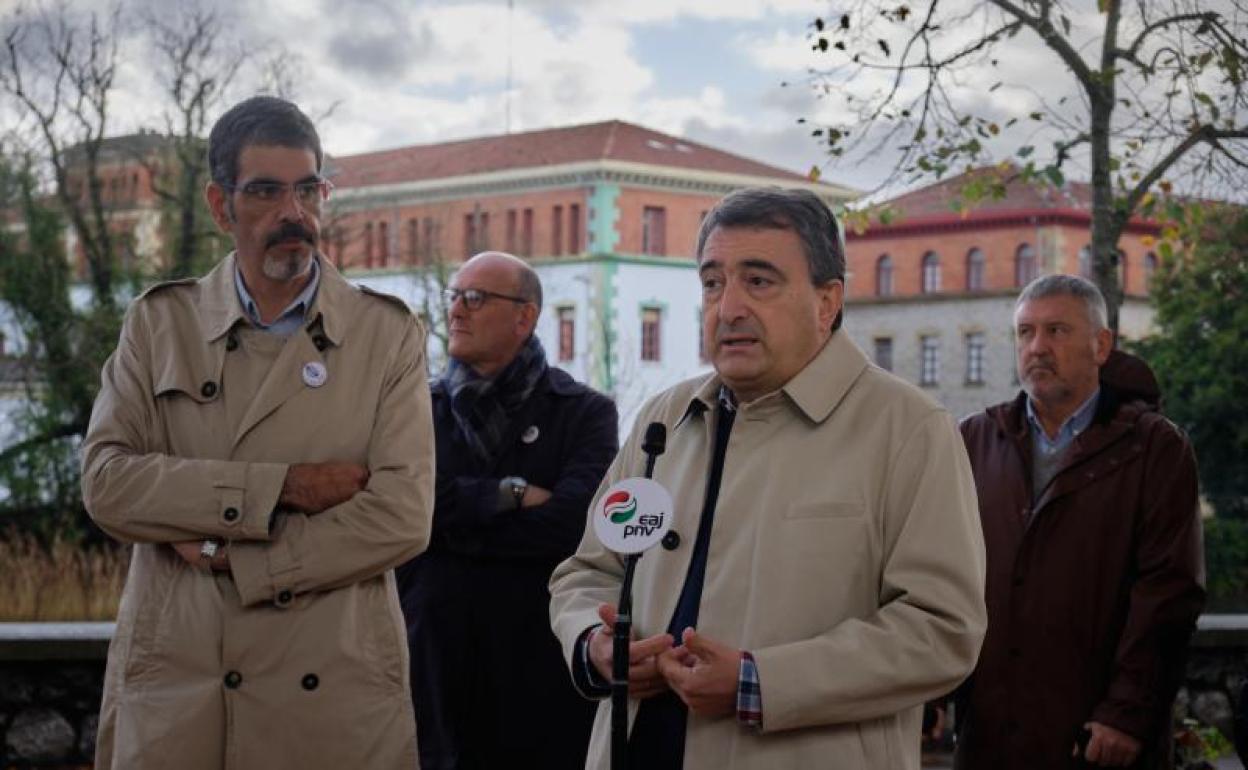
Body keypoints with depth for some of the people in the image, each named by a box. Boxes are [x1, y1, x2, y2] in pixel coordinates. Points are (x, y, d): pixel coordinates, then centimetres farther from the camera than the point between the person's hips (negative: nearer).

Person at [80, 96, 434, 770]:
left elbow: (403, 517, -8)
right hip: (171, 690, 1)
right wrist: (283, 487, -13)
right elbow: (106, 483, -5)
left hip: (333, 696, -1)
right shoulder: (158, 323, 8)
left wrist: (232, 558, -11)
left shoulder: (388, 334, 3)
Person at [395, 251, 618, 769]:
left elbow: (576, 518, -14)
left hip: (544, 667, -2)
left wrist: (455, 522, -8)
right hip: (435, 661, 2)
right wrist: (511, 494, -11)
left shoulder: (585, 412, 3)